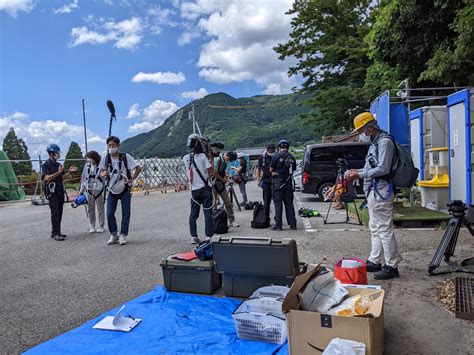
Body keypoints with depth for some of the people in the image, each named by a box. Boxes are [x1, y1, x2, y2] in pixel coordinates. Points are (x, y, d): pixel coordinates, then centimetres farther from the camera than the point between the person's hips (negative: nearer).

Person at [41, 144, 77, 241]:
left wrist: (69, 171, 2)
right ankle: (55, 234, -10)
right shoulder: (46, 165, -7)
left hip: (60, 191, 7)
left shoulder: (58, 164, 15)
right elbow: (47, 178, -19)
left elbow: (63, 177, 18)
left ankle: (57, 232, 14)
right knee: (55, 212, -11)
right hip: (52, 192, -7)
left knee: (59, 213, 8)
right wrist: (59, 172, -24)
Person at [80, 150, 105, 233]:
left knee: (100, 208, 5)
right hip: (89, 190, 4)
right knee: (90, 208, 9)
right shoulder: (87, 166, 5)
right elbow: (83, 177, 12)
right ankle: (92, 226, 18)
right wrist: (82, 189, 11)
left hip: (99, 190, -4)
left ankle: (101, 226, 16)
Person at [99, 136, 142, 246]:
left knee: (125, 213, 1)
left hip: (124, 190, -2)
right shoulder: (105, 158, -2)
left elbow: (138, 168, -7)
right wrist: (103, 174, -14)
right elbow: (101, 171, 9)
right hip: (112, 190, 3)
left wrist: (131, 179, -13)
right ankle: (114, 235, 17)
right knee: (110, 214, 0)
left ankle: (123, 235, 13)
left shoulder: (125, 157, -10)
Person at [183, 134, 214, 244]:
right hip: (205, 188, -4)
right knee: (208, 213, 1)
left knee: (193, 213, 10)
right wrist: (211, 159, 0)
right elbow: (211, 171, -10)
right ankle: (208, 237, 1)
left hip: (194, 190, 4)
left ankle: (193, 237, 12)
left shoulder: (185, 158, 4)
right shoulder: (202, 156, -11)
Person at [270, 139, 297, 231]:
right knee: (289, 203, 11)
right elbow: (293, 170, 7)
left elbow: (271, 170, -3)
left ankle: (278, 225, 0)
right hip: (288, 182, 4)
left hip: (278, 182, -4)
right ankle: (292, 224, 13)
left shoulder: (276, 156, -7)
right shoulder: (292, 158, 6)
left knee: (278, 203, 0)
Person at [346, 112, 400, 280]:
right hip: (373, 191, 10)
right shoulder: (375, 142, 17)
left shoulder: (385, 142, -13)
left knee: (385, 229, -5)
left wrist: (360, 175, -16)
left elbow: (382, 169, -20)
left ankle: (392, 266, 3)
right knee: (375, 228, 15)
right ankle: (374, 261, 25)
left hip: (380, 191, -10)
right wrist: (357, 171, 10)